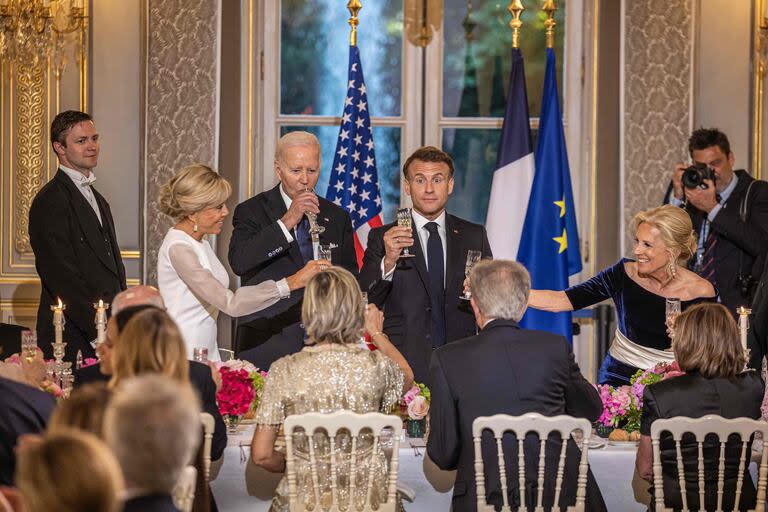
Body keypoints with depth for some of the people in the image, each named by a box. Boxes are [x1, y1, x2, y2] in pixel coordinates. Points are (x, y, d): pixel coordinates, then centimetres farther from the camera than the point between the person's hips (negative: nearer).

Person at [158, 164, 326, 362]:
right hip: (183, 359, -9)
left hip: (207, 352, 9)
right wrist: (292, 283, -25)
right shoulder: (178, 248, -17)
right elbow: (230, 303, -24)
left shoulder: (199, 242, 12)